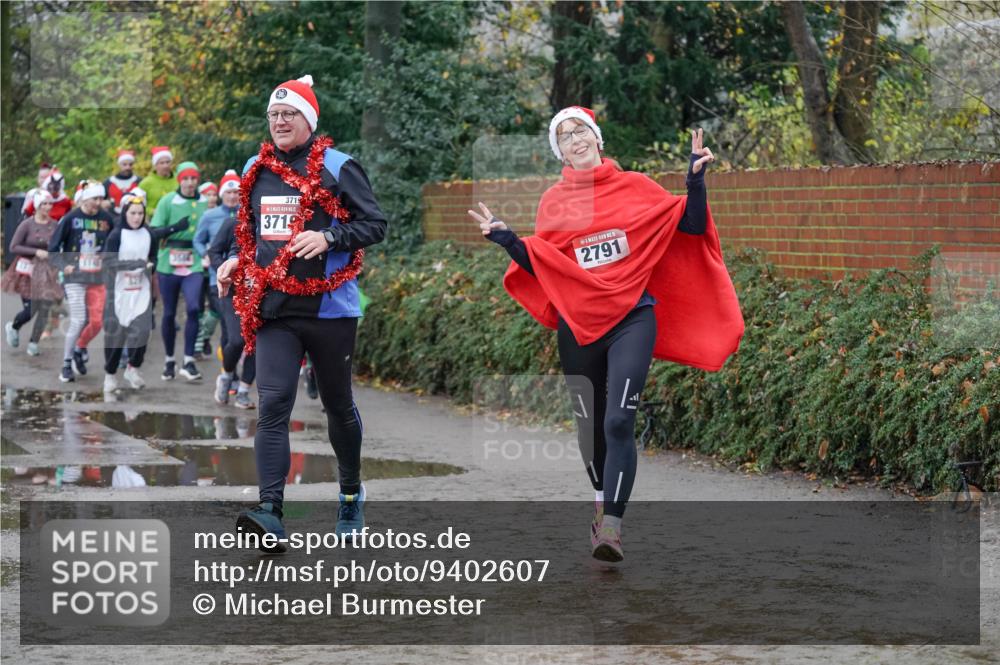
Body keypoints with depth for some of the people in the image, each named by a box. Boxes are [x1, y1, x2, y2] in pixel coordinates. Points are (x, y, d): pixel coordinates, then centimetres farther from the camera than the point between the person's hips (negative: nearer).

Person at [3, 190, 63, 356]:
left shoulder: (54, 225, 0)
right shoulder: (27, 225, -10)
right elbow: (13, 247, -10)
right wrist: (35, 252, -18)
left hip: (47, 272, 3)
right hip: (28, 270, -3)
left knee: (44, 309, -3)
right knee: (29, 310, -2)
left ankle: (33, 343, 11)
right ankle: (12, 327, 30)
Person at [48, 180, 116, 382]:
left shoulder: (106, 218, 2)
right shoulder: (70, 218, -6)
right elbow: (53, 248, -1)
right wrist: (64, 266, -12)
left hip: (98, 278, 3)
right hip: (75, 277, -3)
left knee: (97, 321, -2)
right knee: (78, 321, -11)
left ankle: (80, 348, 28)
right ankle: (66, 365, 2)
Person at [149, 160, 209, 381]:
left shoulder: (205, 203, 6)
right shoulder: (167, 201, -1)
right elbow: (155, 230, -2)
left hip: (194, 264, 0)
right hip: (169, 263, 0)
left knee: (193, 308, -17)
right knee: (169, 313, 8)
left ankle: (188, 361, -11)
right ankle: (169, 360, 24)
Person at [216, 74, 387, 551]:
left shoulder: (337, 168, -4)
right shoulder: (256, 170, 12)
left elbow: (375, 224, -6)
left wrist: (329, 238, -21)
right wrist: (236, 261, 8)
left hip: (328, 308, -3)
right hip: (273, 310, 3)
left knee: (338, 405, 12)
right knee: (272, 405, -12)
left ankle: (351, 494, 34)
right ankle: (270, 511, -19)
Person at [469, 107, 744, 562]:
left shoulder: (635, 187, 3)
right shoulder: (553, 202, 8)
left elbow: (692, 227, 2)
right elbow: (541, 267, 9)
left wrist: (696, 180, -11)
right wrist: (503, 238, -3)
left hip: (631, 319, -3)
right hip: (578, 326, 3)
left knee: (618, 422, -17)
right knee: (590, 426, 11)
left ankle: (611, 526, -21)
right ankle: (602, 502, 36)